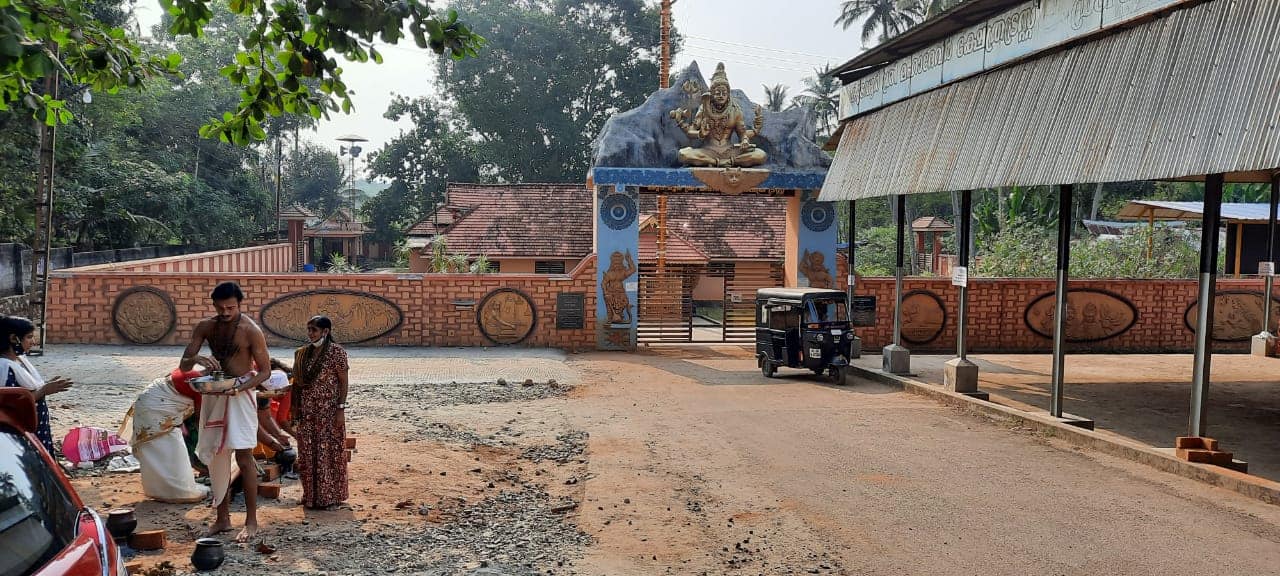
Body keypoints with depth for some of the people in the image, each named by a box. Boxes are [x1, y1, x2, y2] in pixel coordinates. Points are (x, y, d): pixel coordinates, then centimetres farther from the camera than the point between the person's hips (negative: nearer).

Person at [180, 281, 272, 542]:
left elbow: (265, 371, -8)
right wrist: (196, 359, -21)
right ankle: (222, 518, 19)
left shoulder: (251, 331, -11)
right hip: (213, 393, 5)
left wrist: (239, 388, -25)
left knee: (243, 455, -7)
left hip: (241, 393, -5)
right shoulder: (205, 327, 3)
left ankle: (251, 521, -1)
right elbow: (183, 366, 2)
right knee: (217, 456, 9)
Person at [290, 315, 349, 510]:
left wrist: (341, 409, -14)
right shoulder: (302, 353, 8)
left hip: (328, 411, -5)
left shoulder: (336, 352, -8)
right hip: (307, 412, 5)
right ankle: (311, 495, 20)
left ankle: (331, 497, 10)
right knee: (307, 454, 8)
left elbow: (343, 382, -9)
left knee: (329, 453, 0)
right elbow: (297, 382, 11)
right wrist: (294, 410, 9)